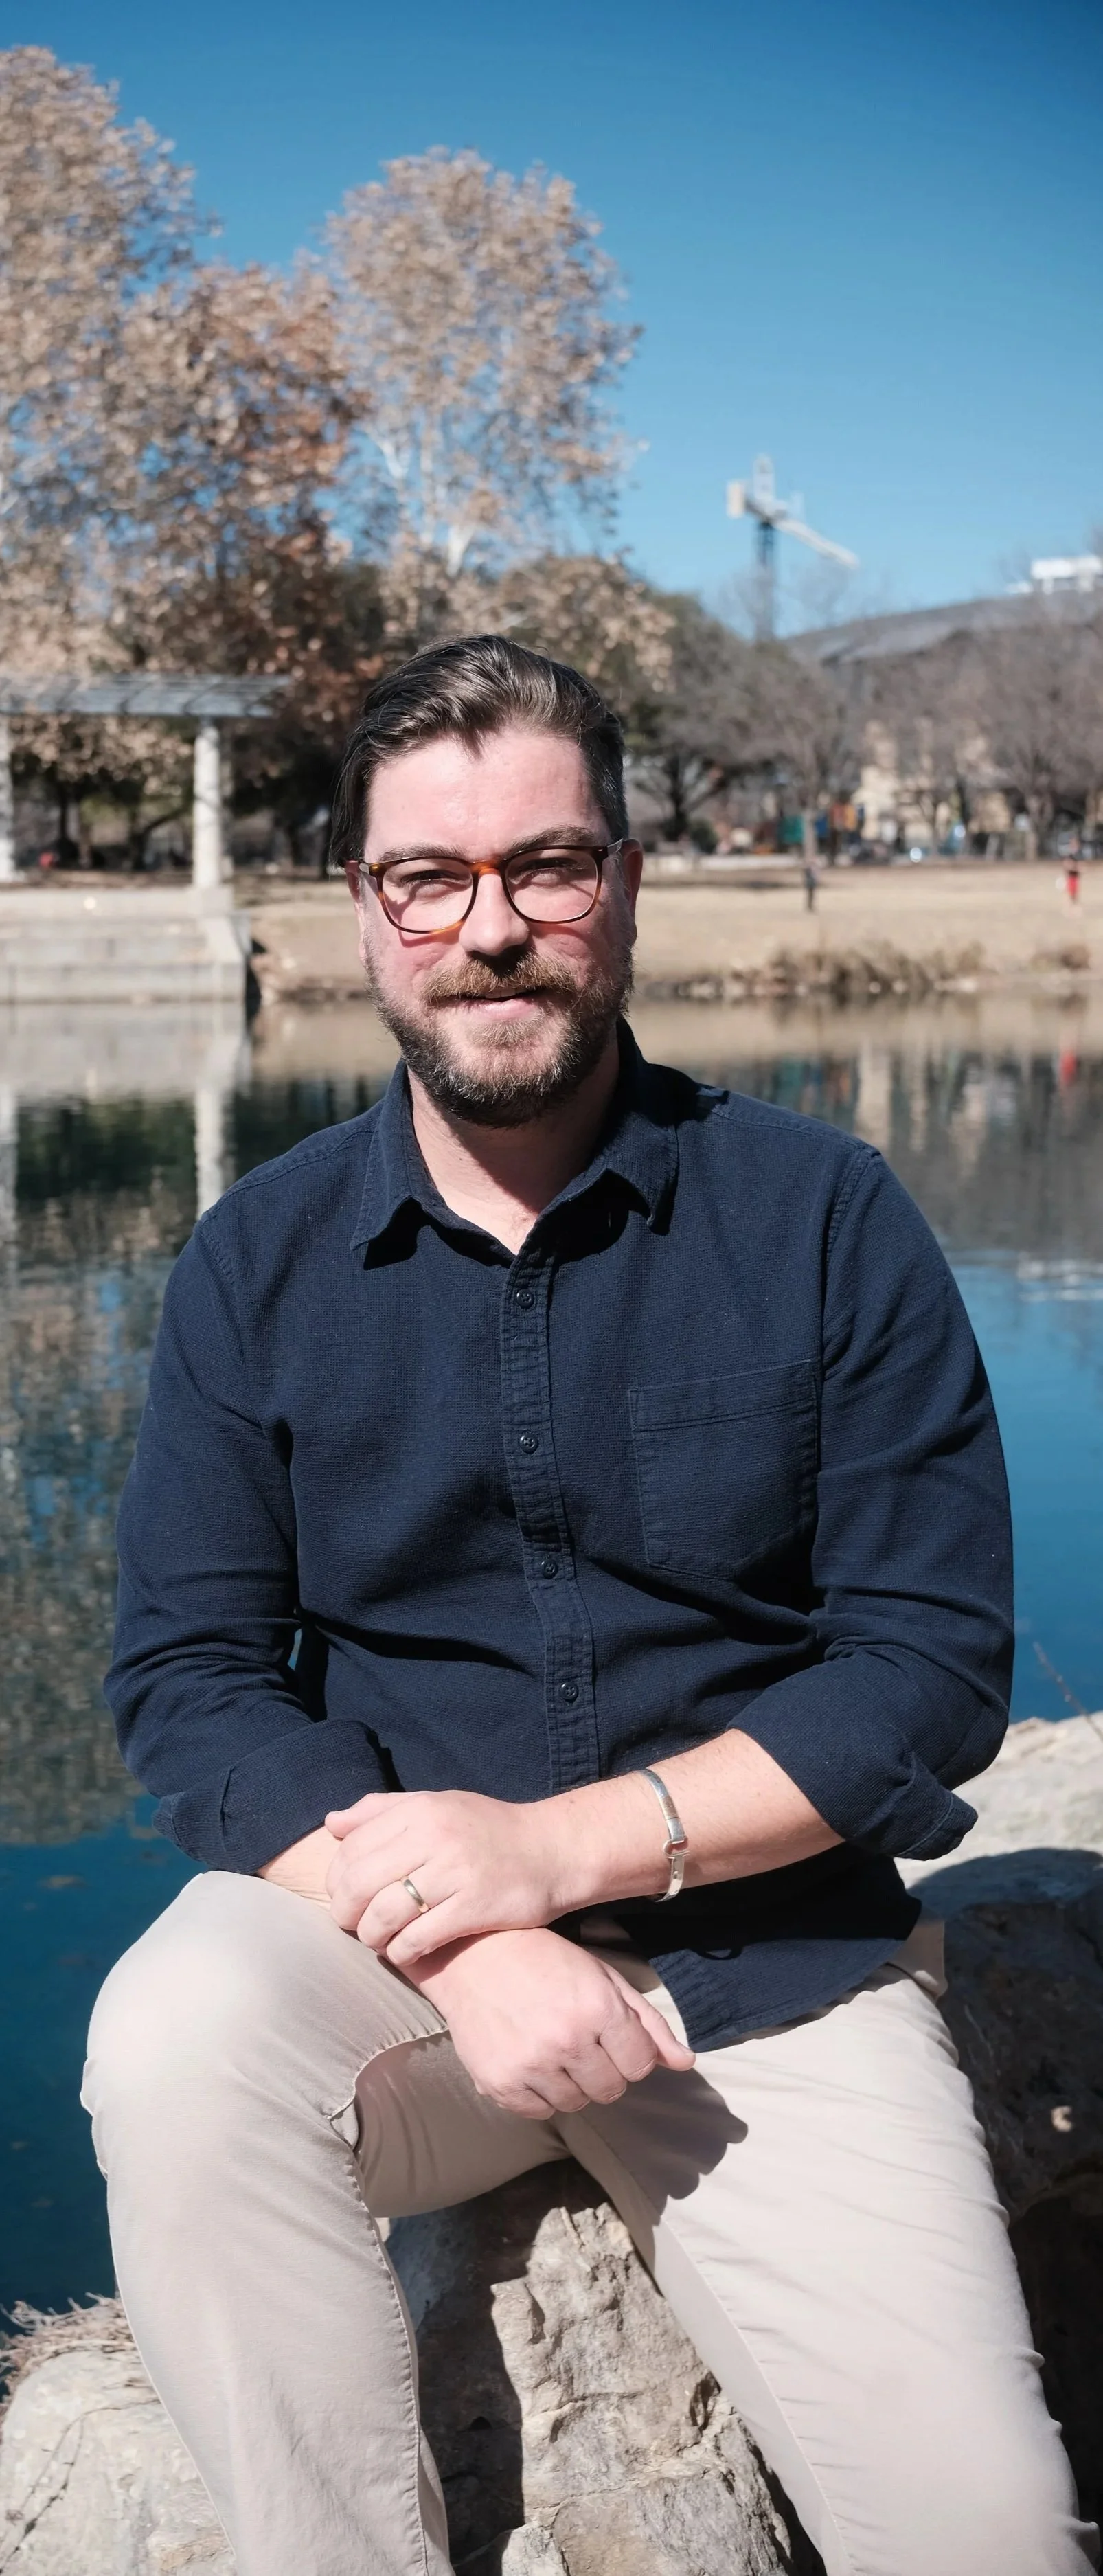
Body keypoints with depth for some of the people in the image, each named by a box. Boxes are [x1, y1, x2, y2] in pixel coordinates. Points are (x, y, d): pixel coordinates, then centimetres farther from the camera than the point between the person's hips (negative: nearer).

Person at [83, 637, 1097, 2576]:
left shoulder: (822, 1219, -2)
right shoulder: (258, 1261, 3)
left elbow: (938, 1665, -6)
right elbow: (186, 1676, -2)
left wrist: (566, 1847, -17)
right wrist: (454, 1935, -19)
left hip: (772, 1956, -1)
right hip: (378, 1932, 1)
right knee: (173, 2040, -31)